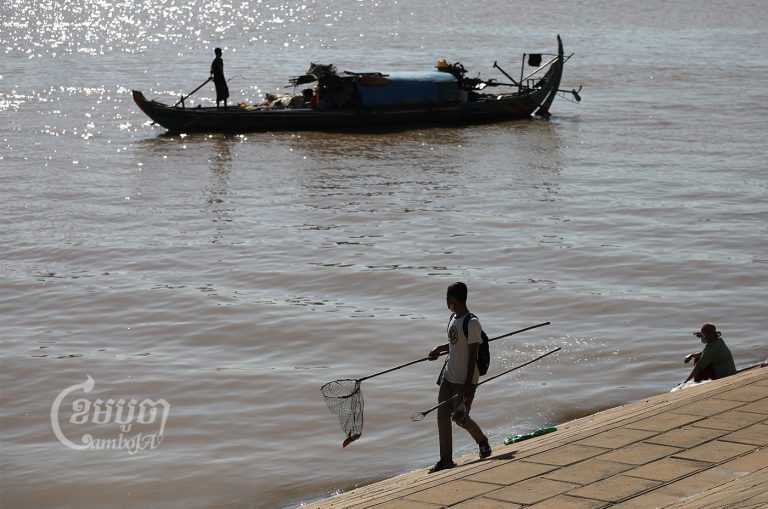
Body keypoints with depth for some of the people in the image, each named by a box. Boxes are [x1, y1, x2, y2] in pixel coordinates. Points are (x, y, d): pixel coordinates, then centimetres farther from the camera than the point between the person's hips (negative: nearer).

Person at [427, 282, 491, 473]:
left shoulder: (471, 323, -18)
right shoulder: (453, 318, 9)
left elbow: (472, 354, -18)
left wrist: (468, 384, -19)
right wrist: (439, 349, 12)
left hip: (464, 379, -8)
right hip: (449, 376, 8)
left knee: (460, 418, -1)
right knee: (442, 416, 3)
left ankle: (483, 441, 28)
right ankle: (446, 459, 8)